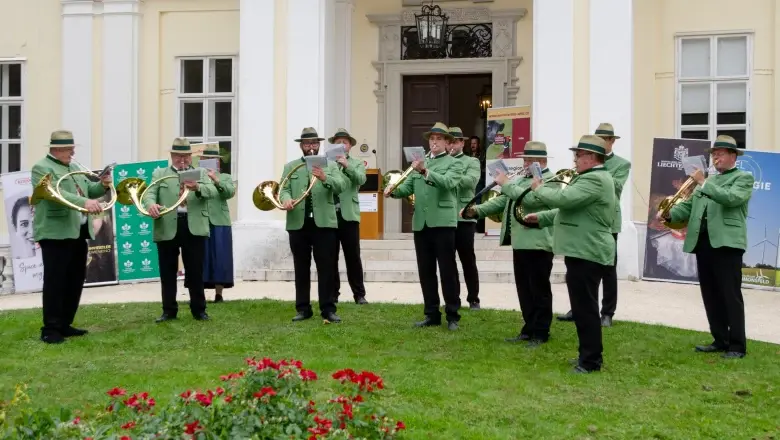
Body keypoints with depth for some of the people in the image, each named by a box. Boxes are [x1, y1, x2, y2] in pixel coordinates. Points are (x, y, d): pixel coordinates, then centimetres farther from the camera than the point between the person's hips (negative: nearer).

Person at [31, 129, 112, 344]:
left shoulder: (73, 168, 19)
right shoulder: (42, 168, -9)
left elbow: (88, 190, 22)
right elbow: (57, 194, -24)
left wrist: (102, 185, 1)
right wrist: (84, 202, -36)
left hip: (78, 232, 9)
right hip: (56, 233, -9)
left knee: (75, 280, 12)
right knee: (55, 281, -6)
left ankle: (64, 325, 22)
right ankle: (50, 329, -1)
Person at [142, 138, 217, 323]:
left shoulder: (201, 173, 14)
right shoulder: (159, 174, 14)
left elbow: (213, 191, -3)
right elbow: (149, 192, -1)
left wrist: (197, 187, -24)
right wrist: (151, 204, -25)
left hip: (194, 227, 0)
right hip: (167, 228, 1)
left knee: (195, 271, 3)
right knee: (167, 272, 5)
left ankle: (199, 309, 12)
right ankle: (169, 310, 14)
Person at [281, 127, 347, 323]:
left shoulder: (330, 165, 9)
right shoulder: (290, 167, 13)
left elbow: (340, 186, -5)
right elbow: (284, 189, 4)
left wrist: (325, 178, -25)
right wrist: (286, 199, -20)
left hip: (324, 222, -1)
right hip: (298, 223, 1)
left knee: (327, 268, -1)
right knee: (301, 268, 6)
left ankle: (328, 309, 3)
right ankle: (303, 308, 13)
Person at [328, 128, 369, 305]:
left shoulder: (357, 163, 9)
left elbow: (361, 179, -11)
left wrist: (347, 165, -22)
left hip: (348, 215, -1)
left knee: (353, 256, 0)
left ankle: (359, 294, 6)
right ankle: (332, 293, 13)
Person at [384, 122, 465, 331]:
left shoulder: (454, 163, 2)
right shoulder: (420, 162, 19)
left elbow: (447, 182, -18)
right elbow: (408, 187, 10)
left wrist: (425, 171, -31)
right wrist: (393, 191, -11)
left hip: (443, 222, -5)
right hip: (420, 223, 5)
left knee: (447, 270, -3)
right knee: (425, 271, 8)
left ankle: (452, 315, 2)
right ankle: (431, 314, 16)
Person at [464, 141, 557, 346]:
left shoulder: (550, 181, -9)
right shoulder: (520, 179, 20)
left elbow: (529, 199, -25)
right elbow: (502, 200, 17)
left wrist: (506, 184, -17)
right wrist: (478, 210, 3)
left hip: (538, 244, -8)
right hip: (520, 243, 8)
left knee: (539, 290, 0)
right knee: (524, 290, 13)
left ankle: (541, 333, 7)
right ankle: (529, 329, 22)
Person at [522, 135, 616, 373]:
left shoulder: (595, 179, -18)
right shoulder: (590, 177, 19)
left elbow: (563, 199, -28)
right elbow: (570, 209, 25)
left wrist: (539, 188, -10)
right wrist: (541, 218, 15)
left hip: (587, 253, -11)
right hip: (581, 251, 11)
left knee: (586, 308, -6)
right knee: (582, 307, 16)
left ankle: (591, 361, 0)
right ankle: (587, 355, 25)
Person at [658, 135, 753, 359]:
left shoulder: (744, 178, 3)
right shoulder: (708, 181, 23)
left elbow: (731, 198, -17)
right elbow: (688, 205, 15)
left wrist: (704, 183, -13)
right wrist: (668, 214, -3)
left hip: (727, 242, -7)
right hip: (703, 242, 7)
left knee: (731, 295, -7)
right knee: (710, 295, 10)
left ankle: (738, 345, -3)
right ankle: (721, 340, 19)